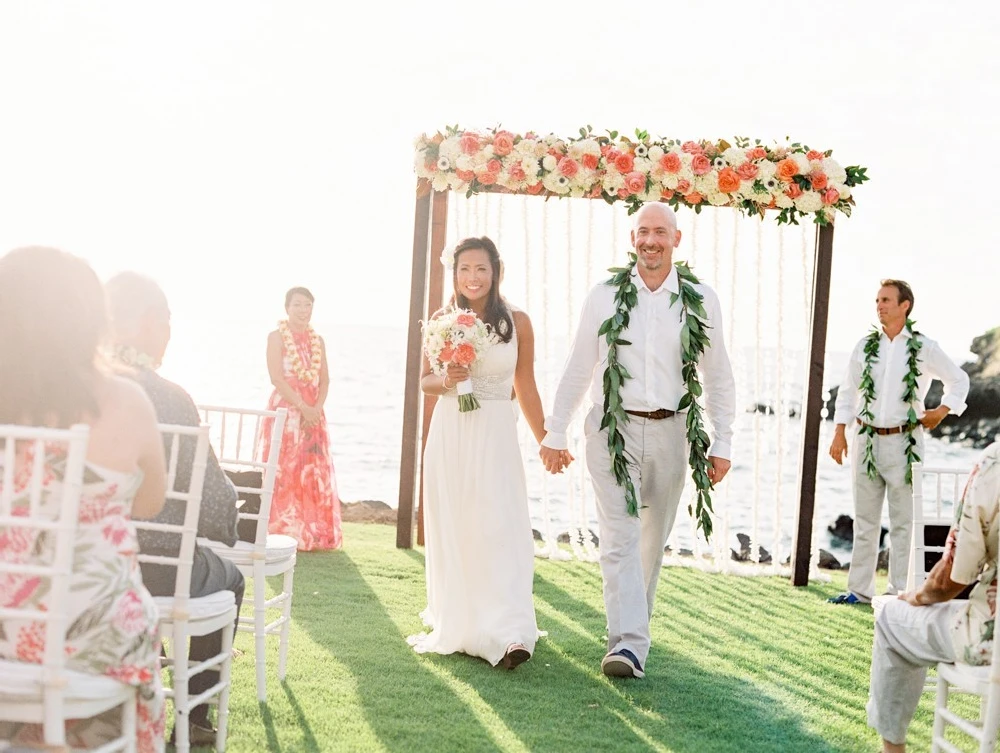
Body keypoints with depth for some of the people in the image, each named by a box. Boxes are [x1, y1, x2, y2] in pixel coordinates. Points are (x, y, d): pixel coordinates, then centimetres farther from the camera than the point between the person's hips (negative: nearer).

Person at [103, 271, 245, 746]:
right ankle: (193, 718, 28)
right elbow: (215, 496, -13)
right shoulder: (167, 396, -17)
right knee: (228, 580, 27)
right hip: (155, 572, -5)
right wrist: (225, 539, 9)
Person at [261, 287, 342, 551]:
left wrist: (317, 408, -9)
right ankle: (281, 533, -4)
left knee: (315, 472, 5)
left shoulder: (317, 340, 13)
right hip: (285, 410, -5)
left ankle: (313, 533, 11)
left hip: (313, 413, 5)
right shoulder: (277, 337, -3)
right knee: (283, 471, -7)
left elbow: (325, 380, 8)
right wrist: (302, 407, -18)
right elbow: (276, 378, -12)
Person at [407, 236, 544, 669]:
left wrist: (545, 441, 9)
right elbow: (425, 381, 11)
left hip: (495, 438, -2)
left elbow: (525, 387, 7)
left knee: (499, 531, -9)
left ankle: (506, 634, -10)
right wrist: (446, 381, -11)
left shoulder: (517, 322, 0)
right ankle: (454, 627, 17)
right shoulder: (442, 320, 3)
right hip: (449, 435, 2)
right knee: (450, 532, 6)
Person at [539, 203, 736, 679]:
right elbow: (577, 370, 7)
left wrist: (722, 445, 5)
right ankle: (628, 643, -14)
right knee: (619, 538, -10)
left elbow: (719, 379, 8)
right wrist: (555, 434, 7)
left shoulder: (702, 301, 2)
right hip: (613, 429, -1)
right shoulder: (605, 297, 1)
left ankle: (632, 623, 29)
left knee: (653, 541, 12)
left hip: (669, 433, 2)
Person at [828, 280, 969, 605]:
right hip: (867, 440, 3)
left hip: (904, 441, -3)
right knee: (865, 520, 8)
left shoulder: (924, 348, 0)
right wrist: (839, 433, 3)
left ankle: (900, 590, 7)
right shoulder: (865, 346, 7)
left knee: (902, 522, 1)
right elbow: (847, 392, 10)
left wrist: (942, 411, 0)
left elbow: (959, 380, 12)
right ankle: (859, 589, 14)